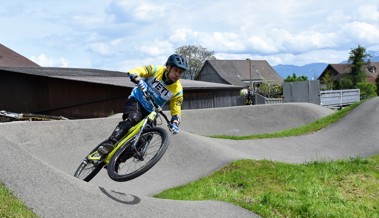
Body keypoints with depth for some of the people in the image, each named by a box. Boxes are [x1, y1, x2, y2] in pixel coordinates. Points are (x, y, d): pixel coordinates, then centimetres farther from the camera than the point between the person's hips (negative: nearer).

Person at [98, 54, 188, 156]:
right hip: (137, 100, -4)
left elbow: (176, 110, -5)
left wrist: (175, 123, -25)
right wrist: (139, 81, -42)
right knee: (133, 118, -34)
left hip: (150, 112, 4)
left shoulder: (178, 90, -9)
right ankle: (109, 144, -41)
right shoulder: (157, 70, -14)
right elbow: (133, 72, -21)